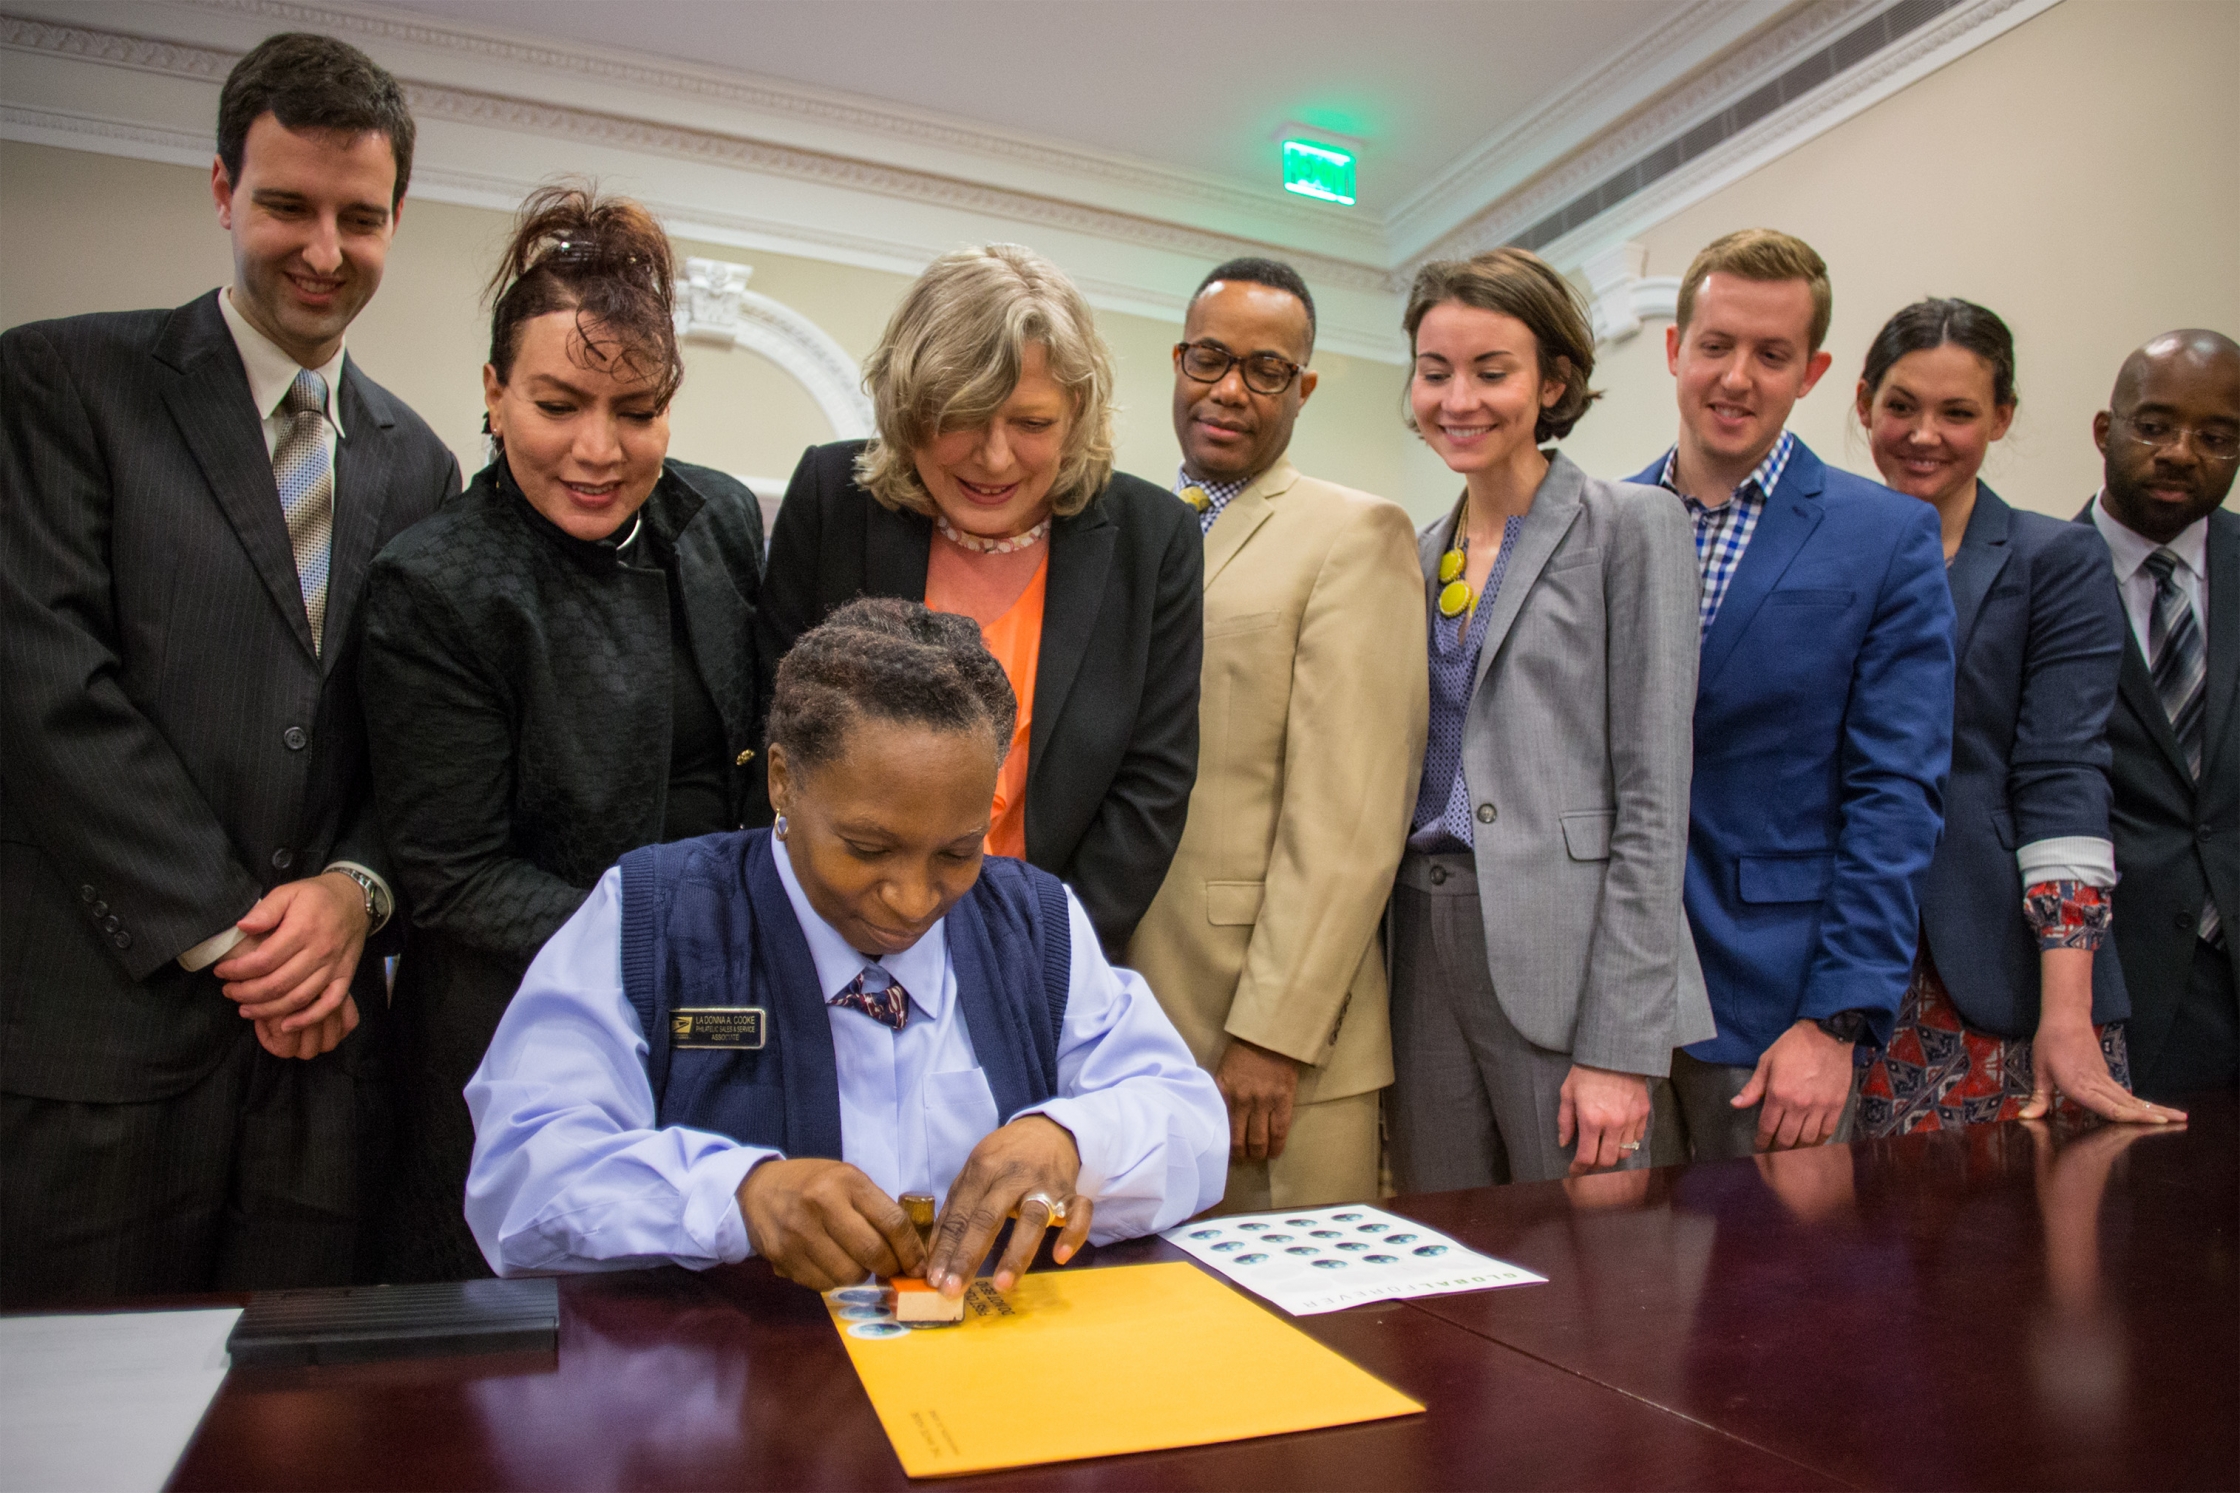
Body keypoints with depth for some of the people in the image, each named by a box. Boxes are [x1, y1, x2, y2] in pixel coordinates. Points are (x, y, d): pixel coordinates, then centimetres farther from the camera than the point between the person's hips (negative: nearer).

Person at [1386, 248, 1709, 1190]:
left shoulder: (1632, 528, -3)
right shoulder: (1419, 554, 14)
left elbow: (1653, 800, -9)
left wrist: (1619, 1045, -14)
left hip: (1565, 960, -5)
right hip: (1424, 946, 5)